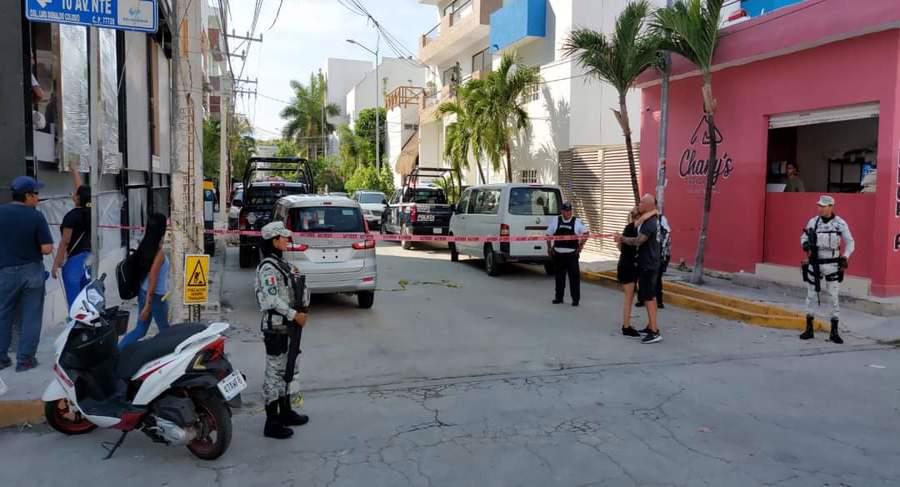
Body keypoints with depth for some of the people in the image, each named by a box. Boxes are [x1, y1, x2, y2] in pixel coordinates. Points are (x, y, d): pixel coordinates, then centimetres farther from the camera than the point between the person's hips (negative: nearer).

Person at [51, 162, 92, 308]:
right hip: (88, 258, 8)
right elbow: (80, 187, 18)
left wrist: (56, 265, -8)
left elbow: (64, 243, -14)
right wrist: (73, 168, 28)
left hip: (74, 260, -8)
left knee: (74, 302, -5)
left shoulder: (72, 216, -15)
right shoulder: (89, 212, 4)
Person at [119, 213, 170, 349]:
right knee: (165, 330, 12)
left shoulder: (144, 246, 2)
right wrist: (148, 306, -20)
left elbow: (144, 273, 11)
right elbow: (152, 280, -23)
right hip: (155, 297, -8)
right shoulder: (159, 252, -22)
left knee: (140, 330, 17)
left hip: (143, 293, 8)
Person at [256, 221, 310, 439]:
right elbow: (272, 300, -23)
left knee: (287, 369, 18)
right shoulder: (268, 267, -17)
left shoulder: (282, 263, 13)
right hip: (276, 327, -10)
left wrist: (301, 312, 6)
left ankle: (285, 412, 32)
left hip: (289, 325, 10)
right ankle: (272, 423, 4)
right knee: (275, 372, -3)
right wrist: (295, 315, -18)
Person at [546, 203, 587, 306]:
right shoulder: (555, 221, 4)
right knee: (559, 276, 11)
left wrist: (581, 245, 2)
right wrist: (549, 248, 5)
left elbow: (585, 233, 9)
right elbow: (548, 235, 11)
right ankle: (559, 297, 22)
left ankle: (575, 299, 6)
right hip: (558, 254, 2)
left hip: (572, 254, -2)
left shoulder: (577, 222, 0)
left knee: (574, 276, -2)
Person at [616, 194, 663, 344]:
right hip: (651, 263, 10)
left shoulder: (649, 223, -21)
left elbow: (637, 241, -27)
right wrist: (623, 239, 5)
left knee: (648, 297, -9)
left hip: (647, 265, -10)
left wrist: (622, 239, -13)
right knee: (651, 296, 16)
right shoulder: (653, 220, 11)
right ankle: (651, 326, 26)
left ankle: (654, 332, -9)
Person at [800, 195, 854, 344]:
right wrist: (805, 245, -15)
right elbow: (804, 238, 9)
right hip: (815, 264, 2)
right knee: (811, 296, 6)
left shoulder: (840, 223, -7)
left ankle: (834, 332, 7)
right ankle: (809, 329, 15)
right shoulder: (813, 221, -1)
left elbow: (850, 243, 1)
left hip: (832, 265, -2)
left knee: (834, 297, -1)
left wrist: (845, 257, -16)